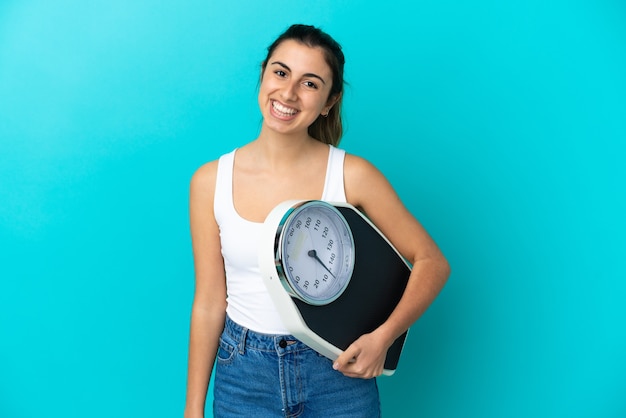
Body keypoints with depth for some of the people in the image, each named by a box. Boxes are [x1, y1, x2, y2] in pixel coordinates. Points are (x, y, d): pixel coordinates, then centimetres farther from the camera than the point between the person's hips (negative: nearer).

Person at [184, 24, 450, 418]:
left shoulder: (352, 176, -12)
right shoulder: (211, 182, -7)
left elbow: (432, 263, -5)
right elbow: (209, 303, -2)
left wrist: (383, 337, -18)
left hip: (339, 370, -1)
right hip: (243, 376, 1)